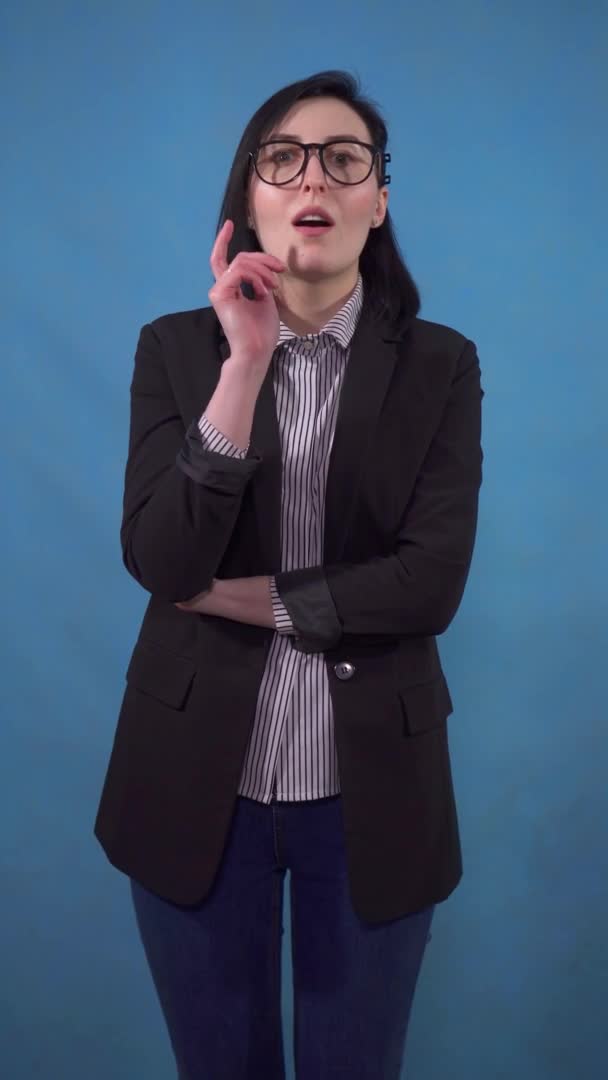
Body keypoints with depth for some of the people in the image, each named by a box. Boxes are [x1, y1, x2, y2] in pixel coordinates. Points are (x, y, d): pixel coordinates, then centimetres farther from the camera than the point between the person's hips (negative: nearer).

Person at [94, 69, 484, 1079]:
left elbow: (432, 583, -11)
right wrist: (244, 365, -21)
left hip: (370, 787, 0)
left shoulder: (441, 365, -2)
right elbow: (160, 559, -14)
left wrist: (240, 597, -12)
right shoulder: (176, 347, -1)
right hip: (198, 778, 1)